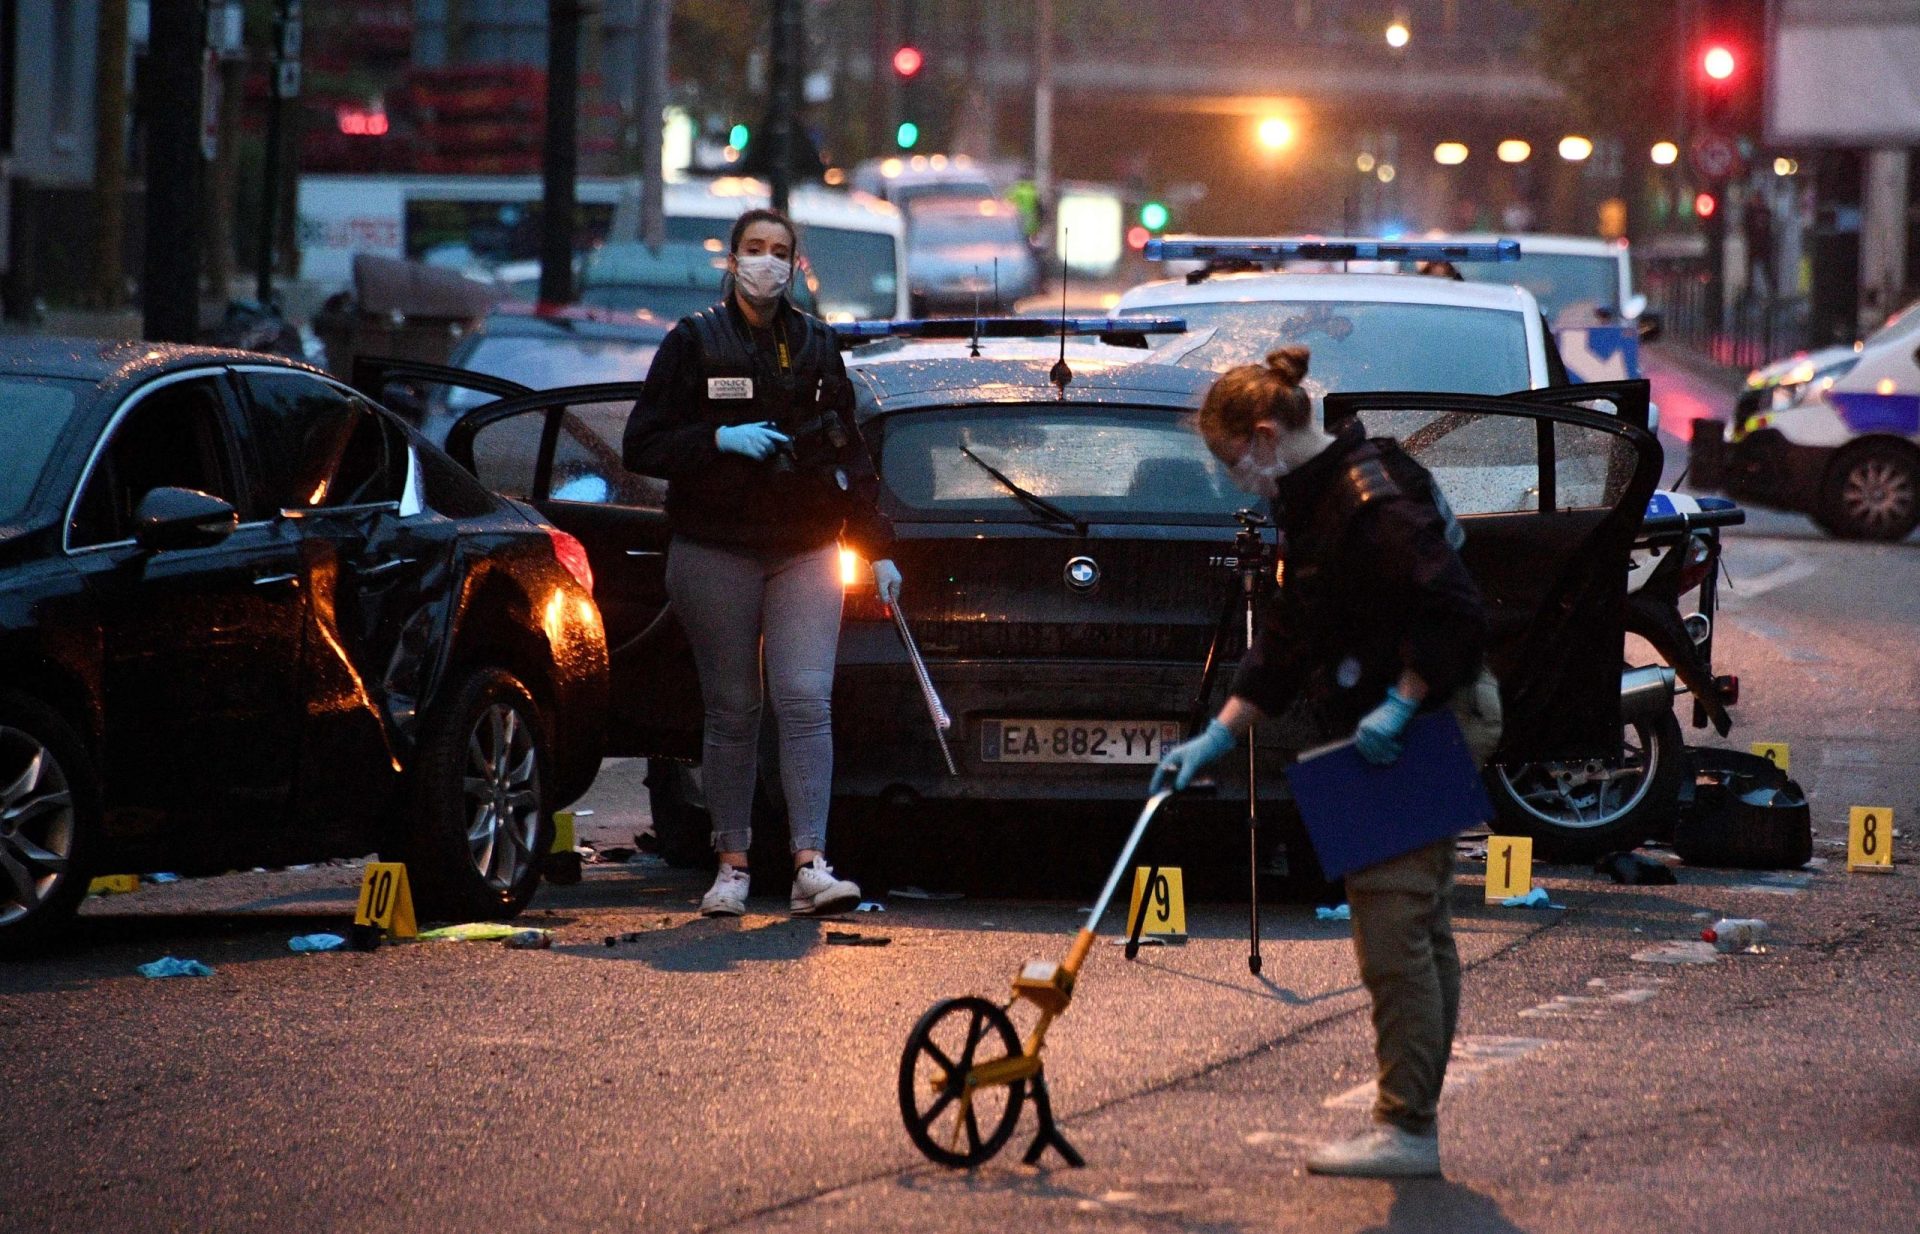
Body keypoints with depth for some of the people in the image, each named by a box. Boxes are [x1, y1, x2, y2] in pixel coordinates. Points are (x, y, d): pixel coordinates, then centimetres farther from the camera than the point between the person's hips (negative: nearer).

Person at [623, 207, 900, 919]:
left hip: (805, 552, 2)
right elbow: (642, 445, -1)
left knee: (806, 703, -11)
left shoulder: (816, 347, 12)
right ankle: (732, 867, 10)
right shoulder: (693, 344, 3)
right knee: (732, 711, 2)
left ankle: (811, 867, -16)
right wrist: (722, 439, -16)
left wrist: (877, 549, 12)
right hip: (716, 553, -1)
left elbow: (850, 454, 17)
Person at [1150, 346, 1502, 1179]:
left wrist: (1399, 704, -22)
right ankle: (1414, 1126, 14)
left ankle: (1405, 1132, -7)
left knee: (1393, 932, -10)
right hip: (1399, 739, 10)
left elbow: (1456, 611, -24)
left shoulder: (1371, 499, -19)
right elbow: (1285, 643, 18)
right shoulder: (1313, 504, 14)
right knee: (1420, 933, 11)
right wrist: (1216, 737, 12)